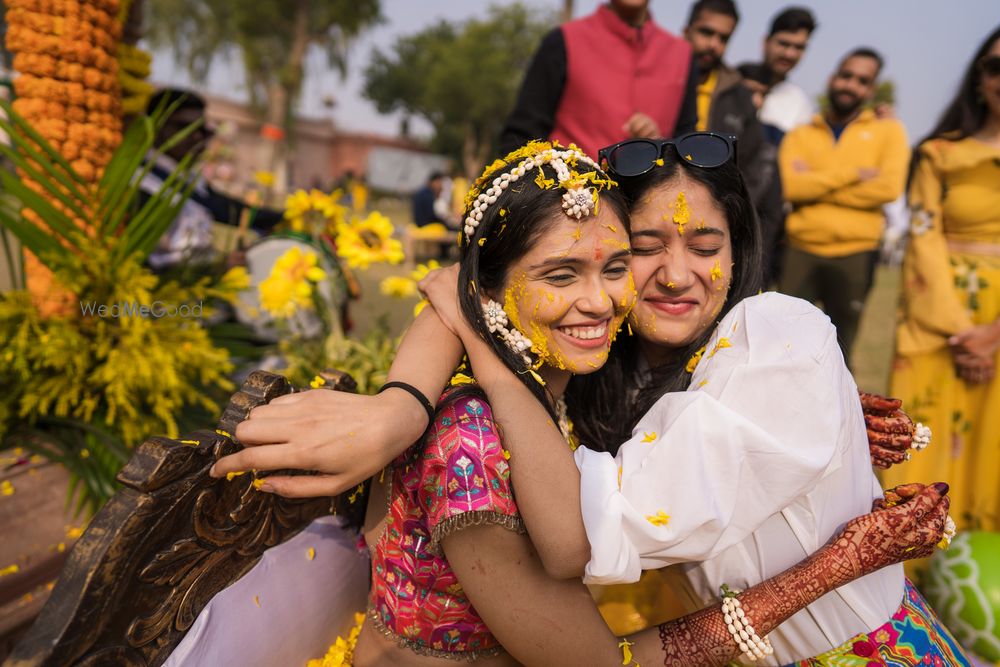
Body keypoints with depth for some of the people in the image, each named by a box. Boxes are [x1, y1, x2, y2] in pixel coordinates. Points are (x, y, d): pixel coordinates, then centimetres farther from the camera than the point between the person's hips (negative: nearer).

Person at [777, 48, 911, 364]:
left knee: (838, 353, 9)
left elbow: (889, 187, -10)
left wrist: (814, 184, -7)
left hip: (855, 255, 0)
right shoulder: (800, 135, 9)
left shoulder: (888, 130, 7)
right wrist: (852, 174, -12)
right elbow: (788, 185, -9)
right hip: (800, 251, 1)